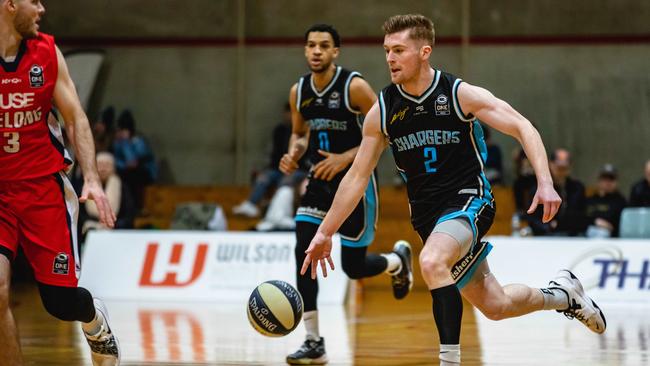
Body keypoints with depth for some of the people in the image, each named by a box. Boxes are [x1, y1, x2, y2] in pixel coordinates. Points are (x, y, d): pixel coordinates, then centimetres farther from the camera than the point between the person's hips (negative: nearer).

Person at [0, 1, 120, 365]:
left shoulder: (47, 53, 0)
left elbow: (75, 118, 5)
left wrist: (92, 178, -8)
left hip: (42, 185, 2)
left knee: (62, 300, 2)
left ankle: (98, 322, 38)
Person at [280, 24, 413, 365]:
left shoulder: (355, 86, -17)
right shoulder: (299, 91, -1)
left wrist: (346, 157, -24)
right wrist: (294, 154, -7)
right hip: (320, 181, 4)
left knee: (354, 267, 1)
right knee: (305, 252, -15)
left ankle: (397, 260, 38)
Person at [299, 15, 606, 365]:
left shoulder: (460, 94, -11)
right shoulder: (382, 112, -1)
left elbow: (523, 128, -11)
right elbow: (357, 177, 7)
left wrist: (545, 184, -24)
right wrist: (325, 232, 5)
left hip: (468, 201, -5)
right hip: (427, 214, 5)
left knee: (432, 263, -35)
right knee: (494, 305, 10)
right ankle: (561, 294, 39)